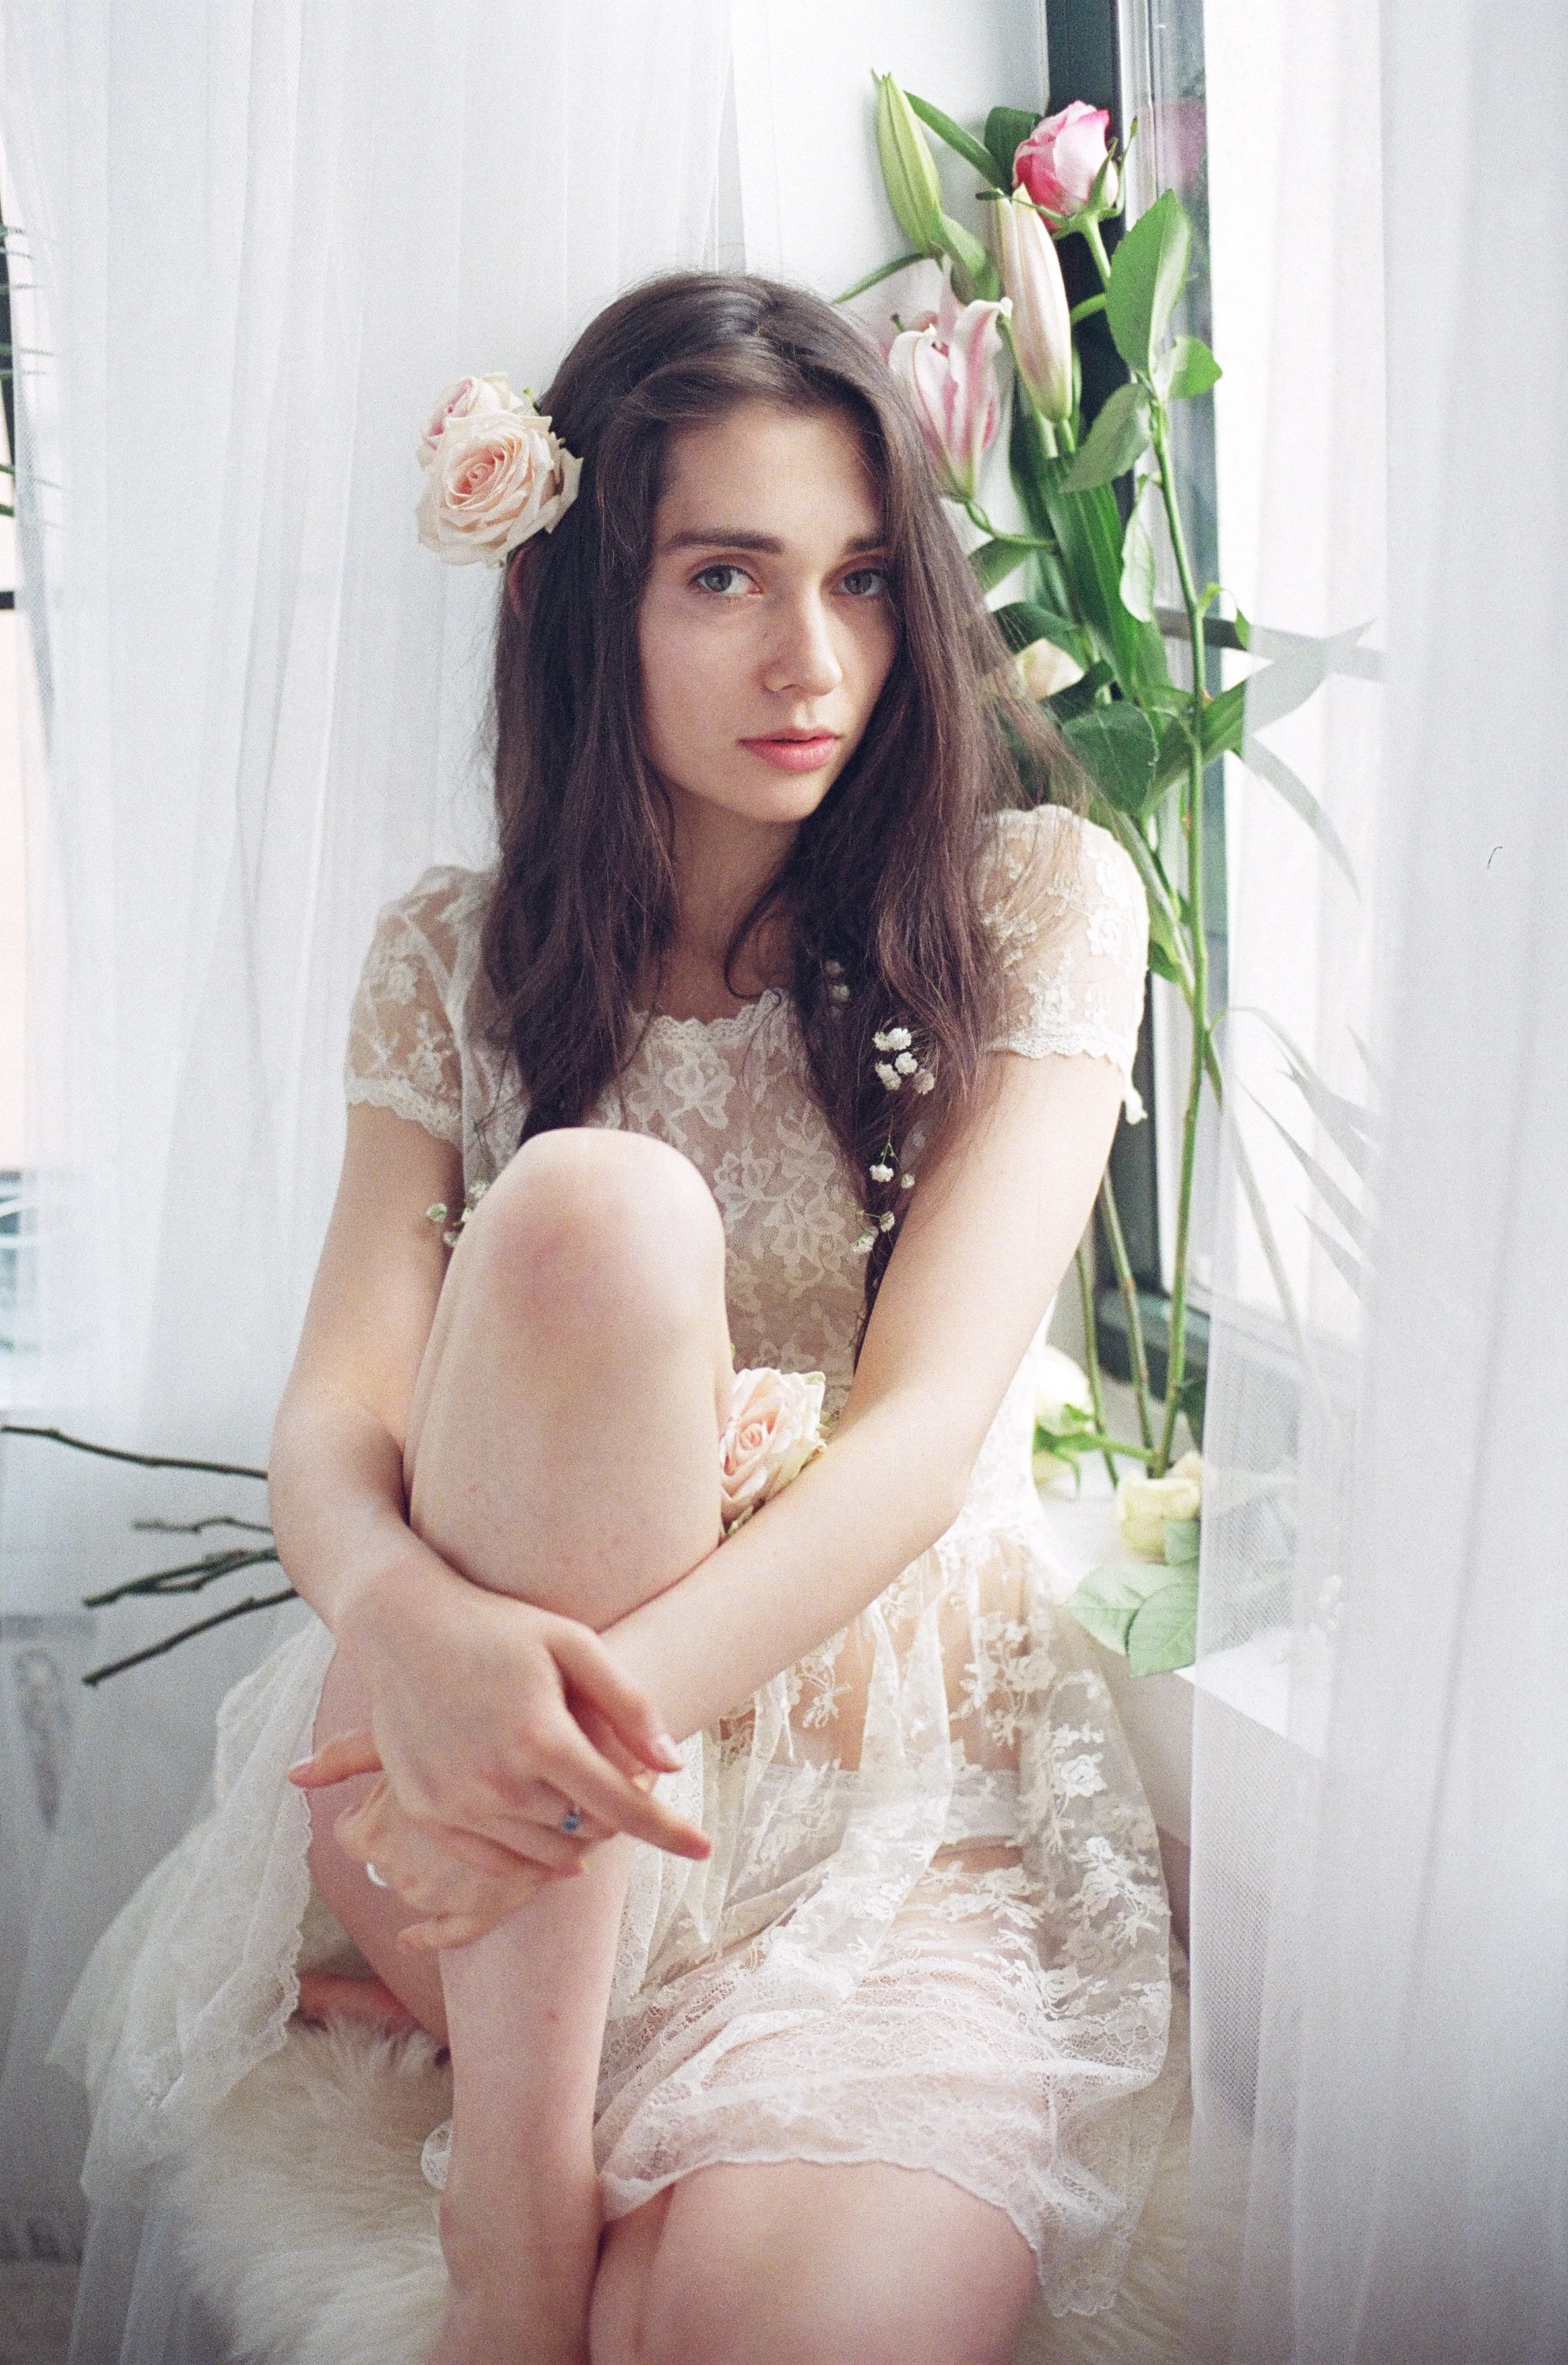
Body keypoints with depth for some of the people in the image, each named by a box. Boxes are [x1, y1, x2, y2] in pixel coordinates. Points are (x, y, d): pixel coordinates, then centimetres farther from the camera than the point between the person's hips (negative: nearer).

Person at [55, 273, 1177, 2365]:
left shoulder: (1036, 900, -2)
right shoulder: (461, 958, 6)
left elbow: (929, 1420, -14)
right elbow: (334, 1418, -7)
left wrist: (581, 1721, -30)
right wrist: (426, 1628, -32)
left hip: (901, 1747, -1)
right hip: (487, 1742, 2)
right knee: (592, 1209, -31)